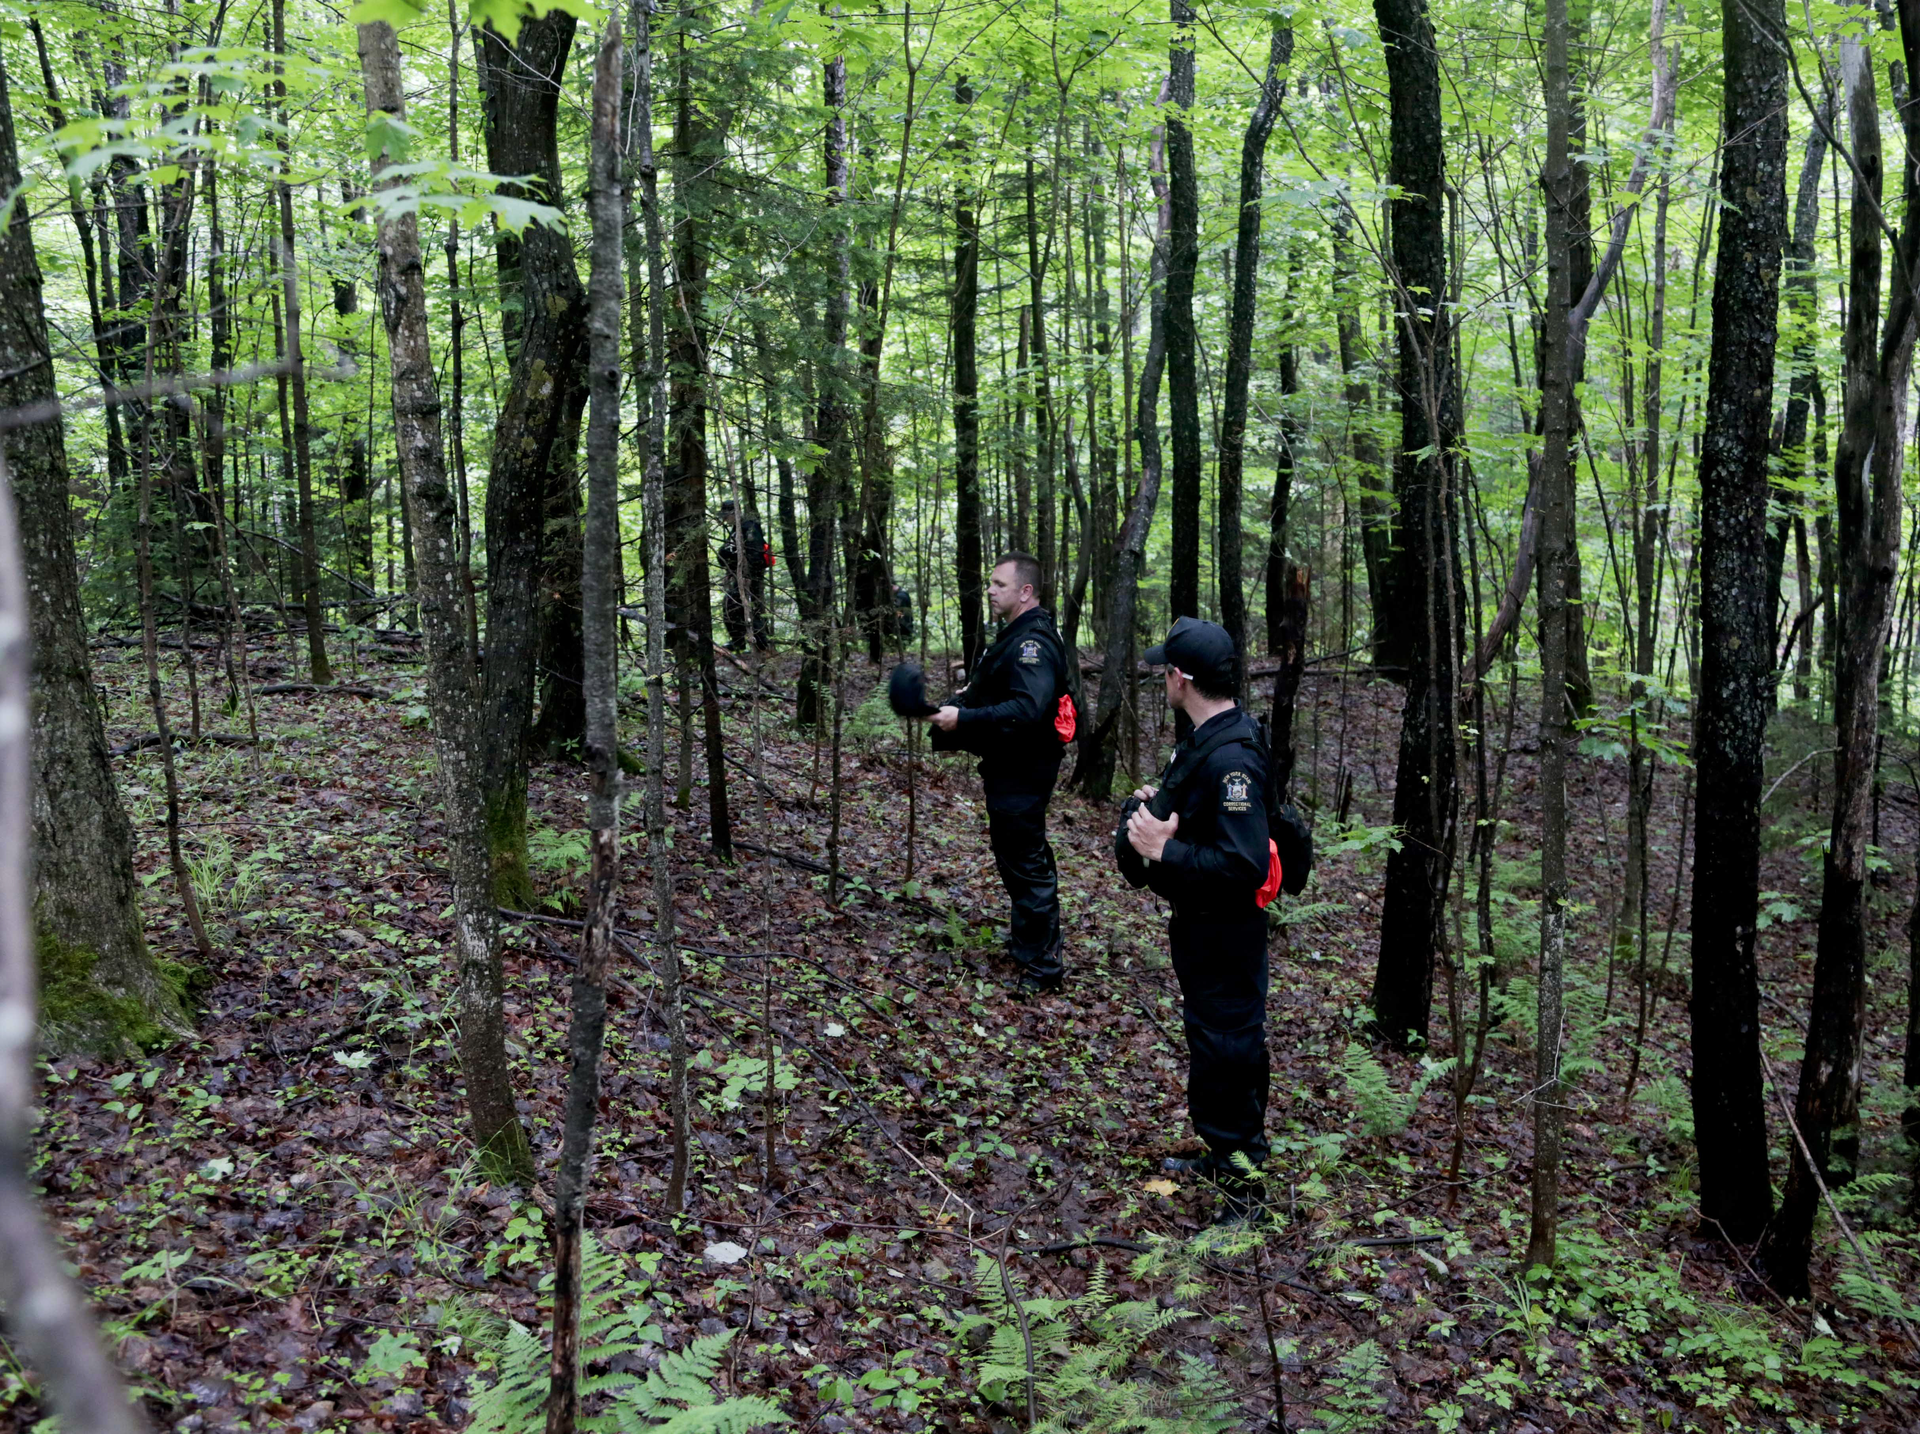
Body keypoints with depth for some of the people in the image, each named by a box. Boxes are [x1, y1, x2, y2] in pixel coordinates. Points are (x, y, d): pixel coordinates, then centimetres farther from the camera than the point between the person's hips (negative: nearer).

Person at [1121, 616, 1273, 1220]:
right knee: (1214, 1040, 24)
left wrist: (1163, 850, -28)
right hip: (1201, 927, 11)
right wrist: (1163, 804, 6)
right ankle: (1229, 1154, 42)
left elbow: (1242, 864, -34)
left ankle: (1239, 1192, 13)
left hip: (1223, 938, -11)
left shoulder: (1232, 758, -28)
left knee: (1224, 1058, 0)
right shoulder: (1207, 740, 5)